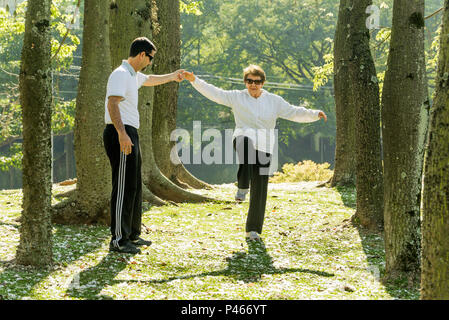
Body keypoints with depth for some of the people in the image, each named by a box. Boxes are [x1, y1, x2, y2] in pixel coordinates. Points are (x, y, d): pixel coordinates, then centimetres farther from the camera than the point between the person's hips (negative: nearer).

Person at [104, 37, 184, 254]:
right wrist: (122, 134, -34)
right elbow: (113, 103, -25)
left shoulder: (133, 76, 20)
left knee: (134, 187, 16)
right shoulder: (121, 74, -13)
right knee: (124, 187, -11)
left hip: (129, 135, 11)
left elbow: (150, 80, 43)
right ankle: (118, 240, -9)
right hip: (120, 134, -11)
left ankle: (132, 235, 25)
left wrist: (172, 76, 55)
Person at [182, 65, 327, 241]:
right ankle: (242, 187, -36)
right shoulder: (237, 97, 8)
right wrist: (194, 80, -11)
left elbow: (294, 113, 3)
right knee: (245, 141, -41)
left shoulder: (274, 101, 9)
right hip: (243, 139, -2)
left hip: (263, 148, 2)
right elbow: (214, 93, 1)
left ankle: (253, 229, 9)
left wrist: (315, 114, -12)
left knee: (259, 189, -2)